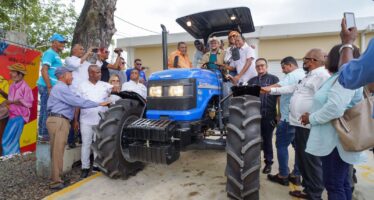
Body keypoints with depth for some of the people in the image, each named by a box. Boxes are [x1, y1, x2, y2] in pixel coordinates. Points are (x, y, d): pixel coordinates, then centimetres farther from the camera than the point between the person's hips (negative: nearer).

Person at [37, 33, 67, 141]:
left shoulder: (55, 55, 20)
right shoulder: (50, 53, -10)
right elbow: (44, 70, -19)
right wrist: (49, 87, -22)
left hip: (51, 86, 10)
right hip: (47, 86, -10)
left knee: (46, 110, 13)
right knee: (47, 110, -5)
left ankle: (42, 133, 21)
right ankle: (44, 134, 2)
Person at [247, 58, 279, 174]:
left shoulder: (273, 79, 2)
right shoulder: (251, 81, 14)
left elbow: (279, 96, -2)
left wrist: (278, 113, -7)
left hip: (268, 115, -3)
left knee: (267, 140, 8)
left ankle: (268, 162, 22)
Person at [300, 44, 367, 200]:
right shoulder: (339, 78, 17)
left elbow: (334, 109, -29)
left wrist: (311, 118, -15)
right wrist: (312, 115, 10)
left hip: (336, 142, -10)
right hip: (334, 140, 10)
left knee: (333, 185, -2)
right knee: (341, 183, 17)